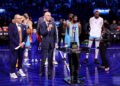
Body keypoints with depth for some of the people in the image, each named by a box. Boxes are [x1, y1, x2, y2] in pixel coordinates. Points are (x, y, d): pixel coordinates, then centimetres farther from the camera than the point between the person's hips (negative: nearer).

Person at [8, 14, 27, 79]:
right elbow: (11, 37, -11)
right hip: (14, 46, -5)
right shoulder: (11, 26, -5)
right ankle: (12, 73, 8)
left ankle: (20, 70, 27)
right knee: (14, 59, -3)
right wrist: (18, 44, -15)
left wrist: (23, 42, -5)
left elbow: (25, 36, 12)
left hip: (21, 45, 5)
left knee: (21, 59, 10)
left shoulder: (23, 26, 11)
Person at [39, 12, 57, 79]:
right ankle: (41, 72, 20)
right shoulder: (42, 24, -2)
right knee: (43, 59, 3)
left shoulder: (53, 24, 9)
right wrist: (48, 28, -24)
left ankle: (50, 73, 14)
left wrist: (55, 42, 6)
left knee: (50, 60, 6)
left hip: (51, 44, 3)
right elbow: (42, 33, -14)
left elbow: (55, 34, 12)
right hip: (45, 44, -3)